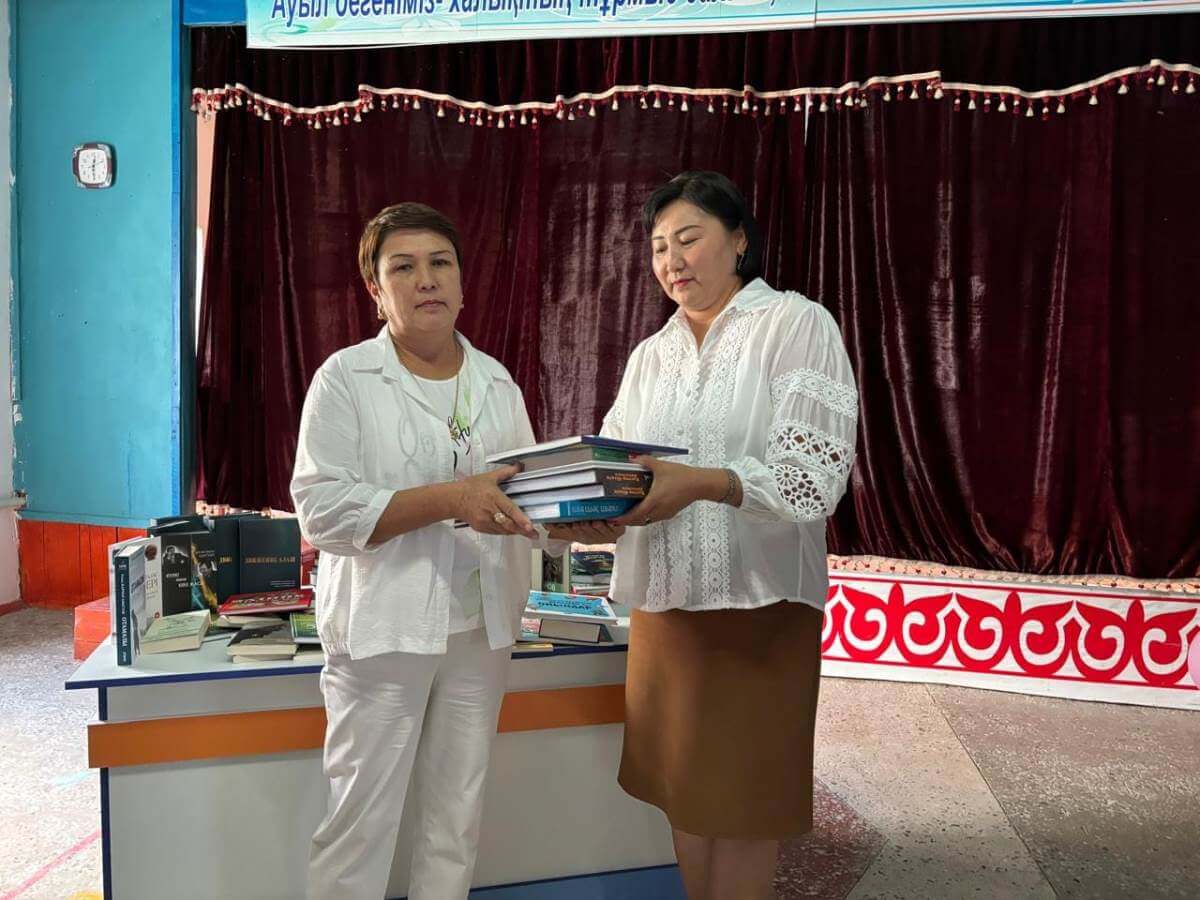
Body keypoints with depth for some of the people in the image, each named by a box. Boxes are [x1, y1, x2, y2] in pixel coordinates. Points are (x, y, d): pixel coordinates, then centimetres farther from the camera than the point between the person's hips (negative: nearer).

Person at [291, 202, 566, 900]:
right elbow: (321, 509, -15)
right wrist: (451, 500, -23)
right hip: (382, 626, -4)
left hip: (481, 627, 5)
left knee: (458, 815, 15)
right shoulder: (347, 377, -5)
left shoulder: (497, 382, 10)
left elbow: (527, 499, 15)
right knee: (363, 819, 2)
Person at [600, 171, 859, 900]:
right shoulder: (652, 354, 12)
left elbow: (816, 476, -16)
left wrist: (700, 483, -31)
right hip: (666, 598, 5)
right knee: (683, 788, 15)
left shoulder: (798, 325, -6)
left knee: (742, 801, 6)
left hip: (757, 599, -5)